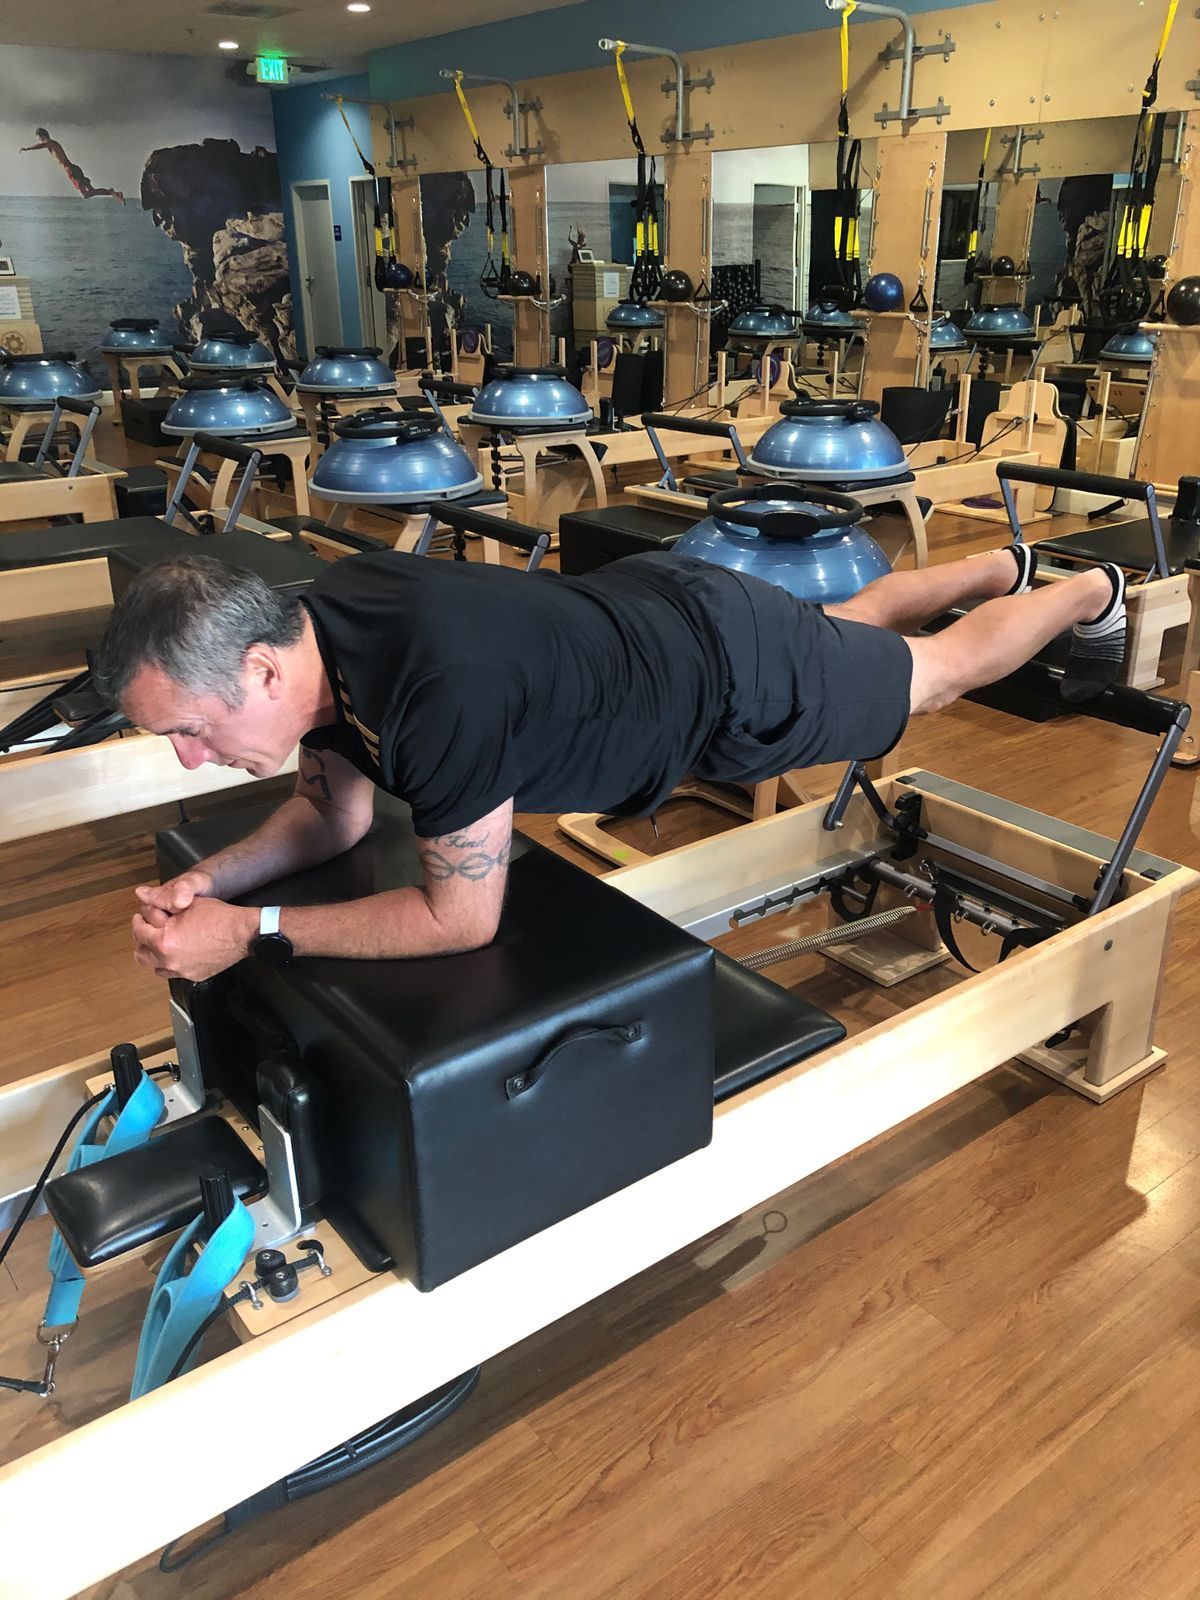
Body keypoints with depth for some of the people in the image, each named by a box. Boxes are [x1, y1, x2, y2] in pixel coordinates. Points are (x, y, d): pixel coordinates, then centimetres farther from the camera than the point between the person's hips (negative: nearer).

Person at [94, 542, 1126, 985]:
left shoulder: (441, 692, -45)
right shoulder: (315, 632, -18)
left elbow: (463, 917, -33)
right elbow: (337, 815, -2)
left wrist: (249, 931, -32)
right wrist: (211, 879, -18)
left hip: (738, 676, -6)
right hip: (649, 602, 7)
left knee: (935, 673, 21)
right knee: (851, 621, 33)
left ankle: (1091, 595, 50)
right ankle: (1006, 566, 61)